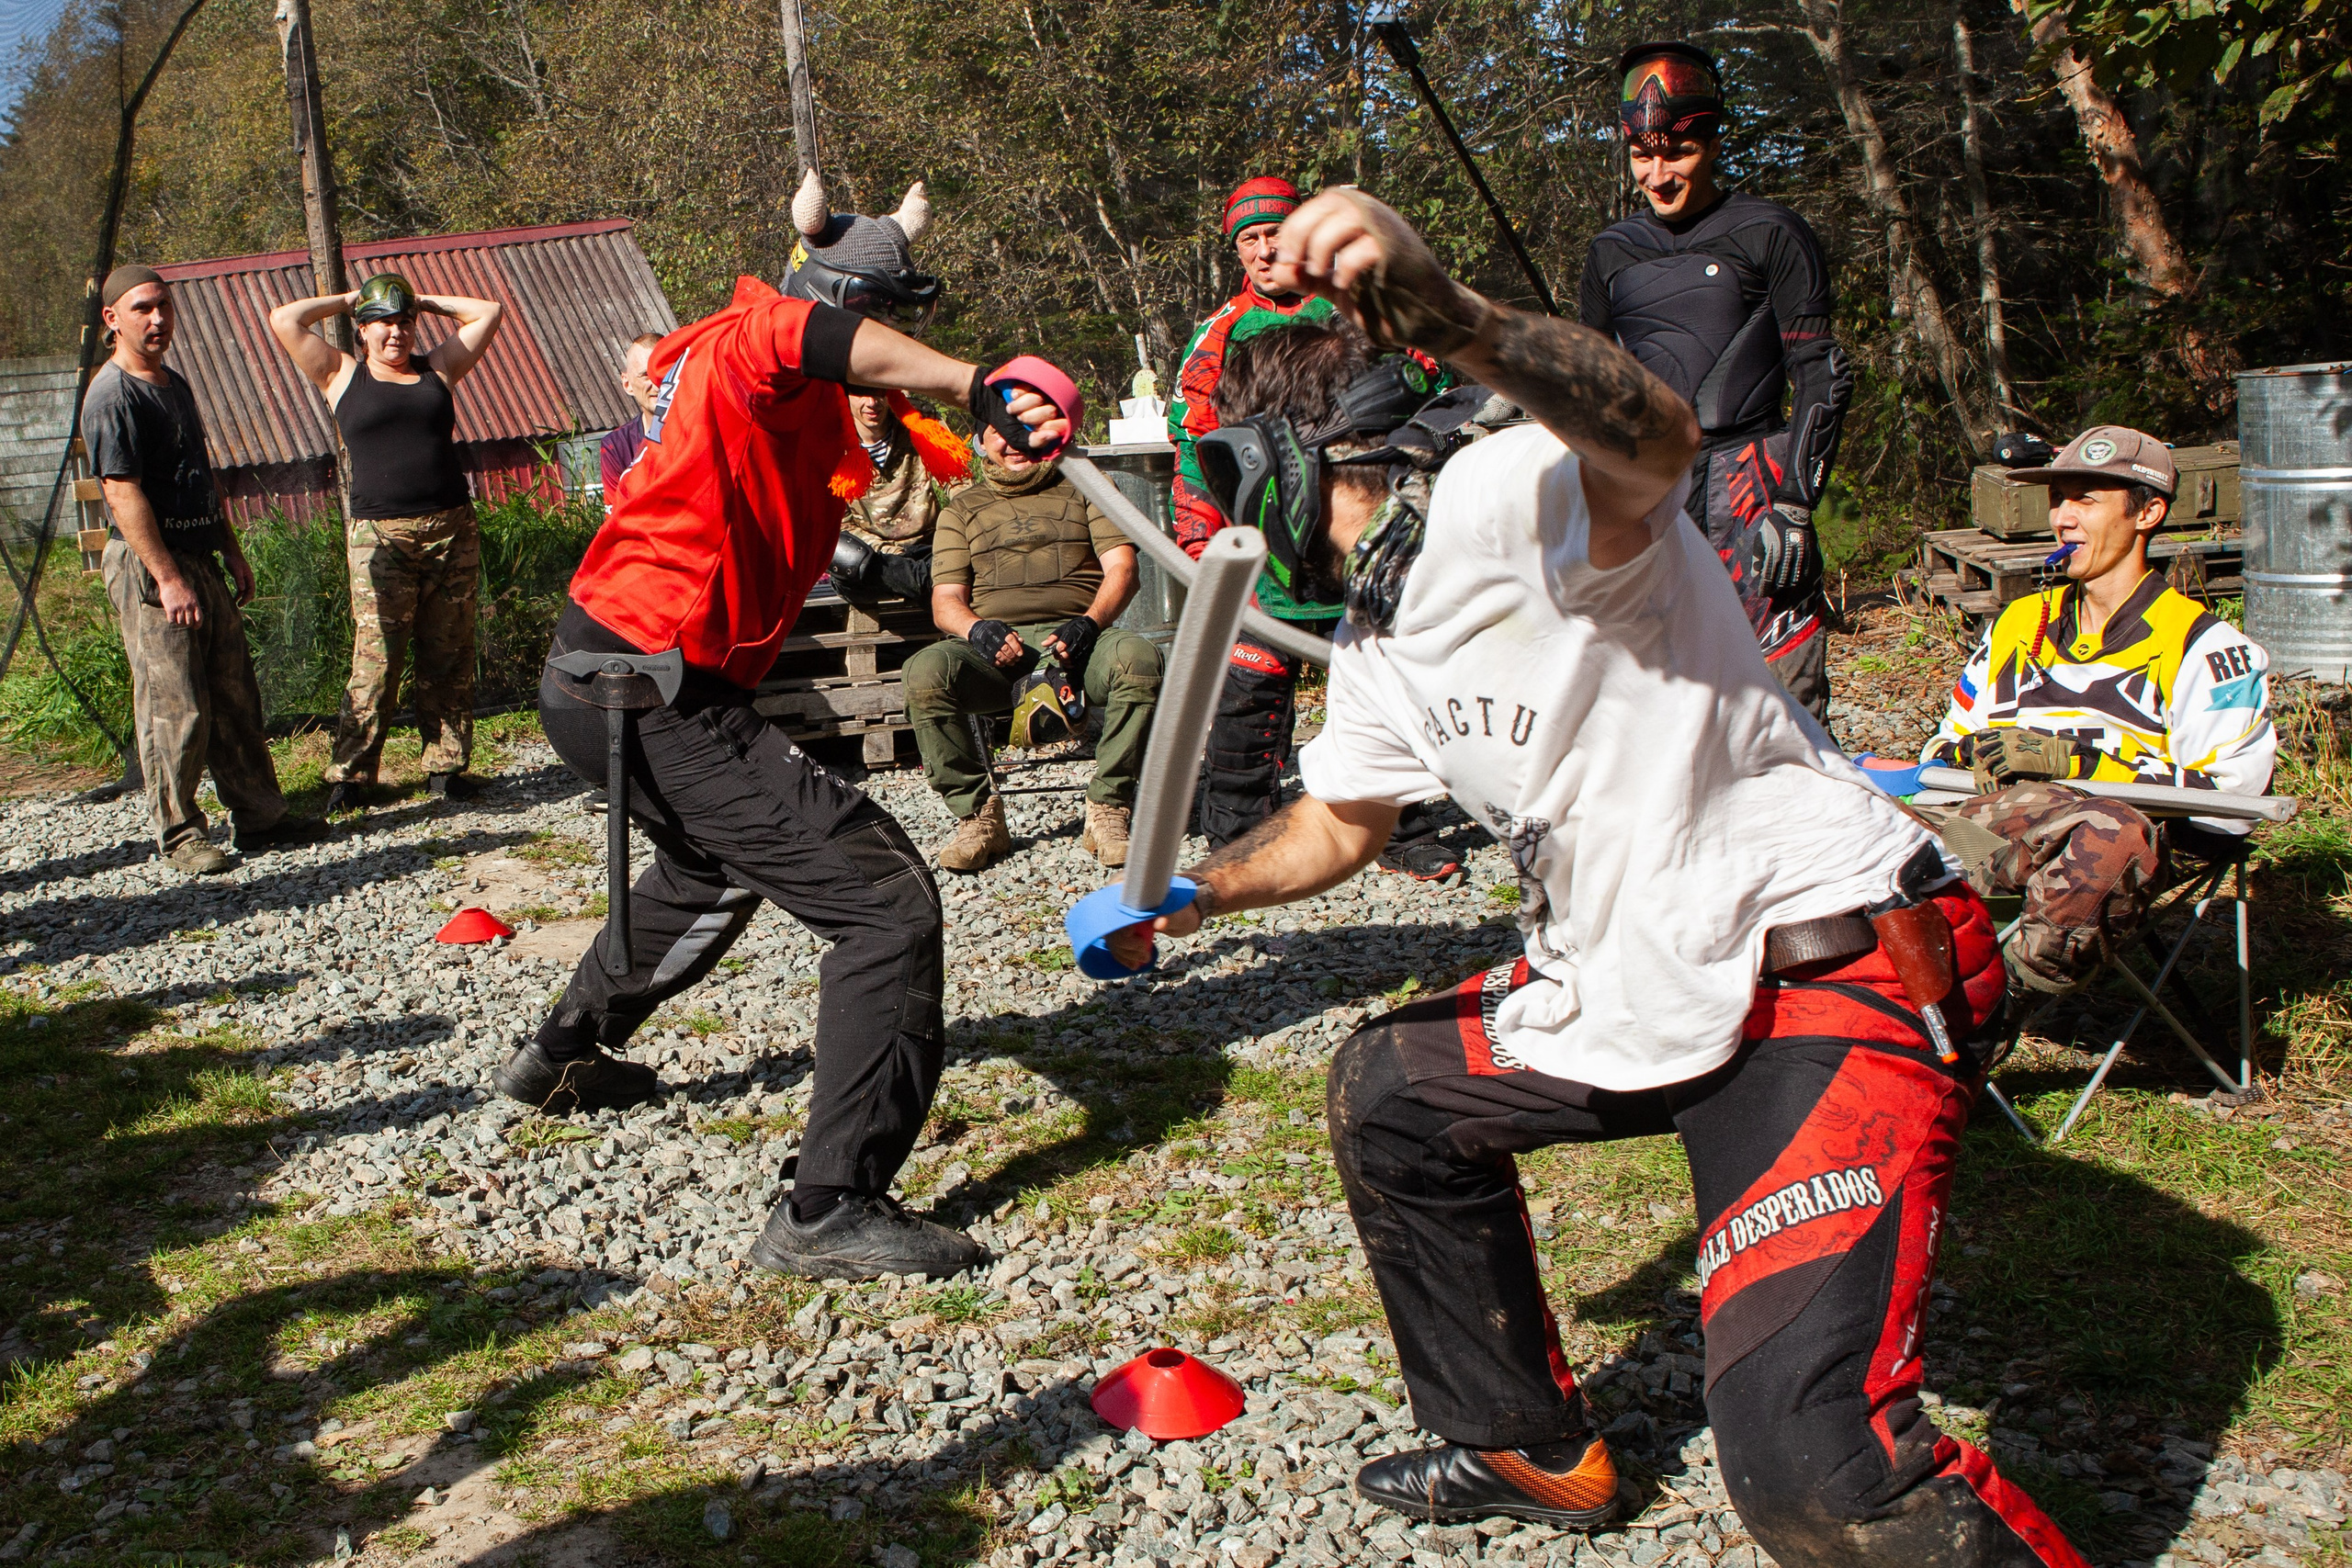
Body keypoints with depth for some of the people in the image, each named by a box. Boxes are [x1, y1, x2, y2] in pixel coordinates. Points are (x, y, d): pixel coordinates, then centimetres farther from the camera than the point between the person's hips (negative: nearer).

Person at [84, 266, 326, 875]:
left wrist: (231, 551, 19)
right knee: (174, 710, -5)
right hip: (150, 570, -9)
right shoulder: (112, 395, -12)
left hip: (199, 562, 9)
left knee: (236, 700, 11)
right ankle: (179, 836, 5)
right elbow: (123, 493, -19)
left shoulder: (174, 384, 16)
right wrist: (168, 578, -22)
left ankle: (259, 818, 18)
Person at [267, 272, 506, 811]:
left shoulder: (438, 369, 15)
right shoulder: (342, 375, 9)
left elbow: (489, 312, 19)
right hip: (380, 538, -3)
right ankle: (349, 772, -1)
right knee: (375, 660, -7)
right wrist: (348, 300, 12)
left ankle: (445, 767, 10)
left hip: (453, 529, 3)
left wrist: (423, 301, 19)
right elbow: (284, 320, 1)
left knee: (449, 659, 4)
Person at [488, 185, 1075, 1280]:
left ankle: (561, 1055, 56)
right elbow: (826, 339, -36)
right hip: (657, 693, -11)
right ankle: (831, 1214, -13)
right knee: (887, 903, -13)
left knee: (716, 868, 38)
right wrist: (979, 388, -45)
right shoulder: (746, 341, -13)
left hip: (595, 681, 11)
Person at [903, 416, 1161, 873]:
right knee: (925, 672, -31)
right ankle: (978, 814, -18)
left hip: (1077, 635, -1)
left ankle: (1107, 809, -22)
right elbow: (945, 603, 12)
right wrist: (977, 629, -13)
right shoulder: (962, 509, 23)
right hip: (994, 648, 1)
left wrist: (1089, 622, -14)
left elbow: (1122, 567, 7)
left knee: (1138, 659, -35)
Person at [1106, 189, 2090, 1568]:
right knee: (1391, 1088, 23)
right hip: (1641, 985, 10)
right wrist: (1182, 897, 19)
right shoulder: (1378, 639, 13)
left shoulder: (1504, 495, -17)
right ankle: (1528, 1444, 37)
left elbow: (1656, 440, -41)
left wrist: (1447, 314, -58)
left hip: (1849, 973, -10)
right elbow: (1337, 824, 29)